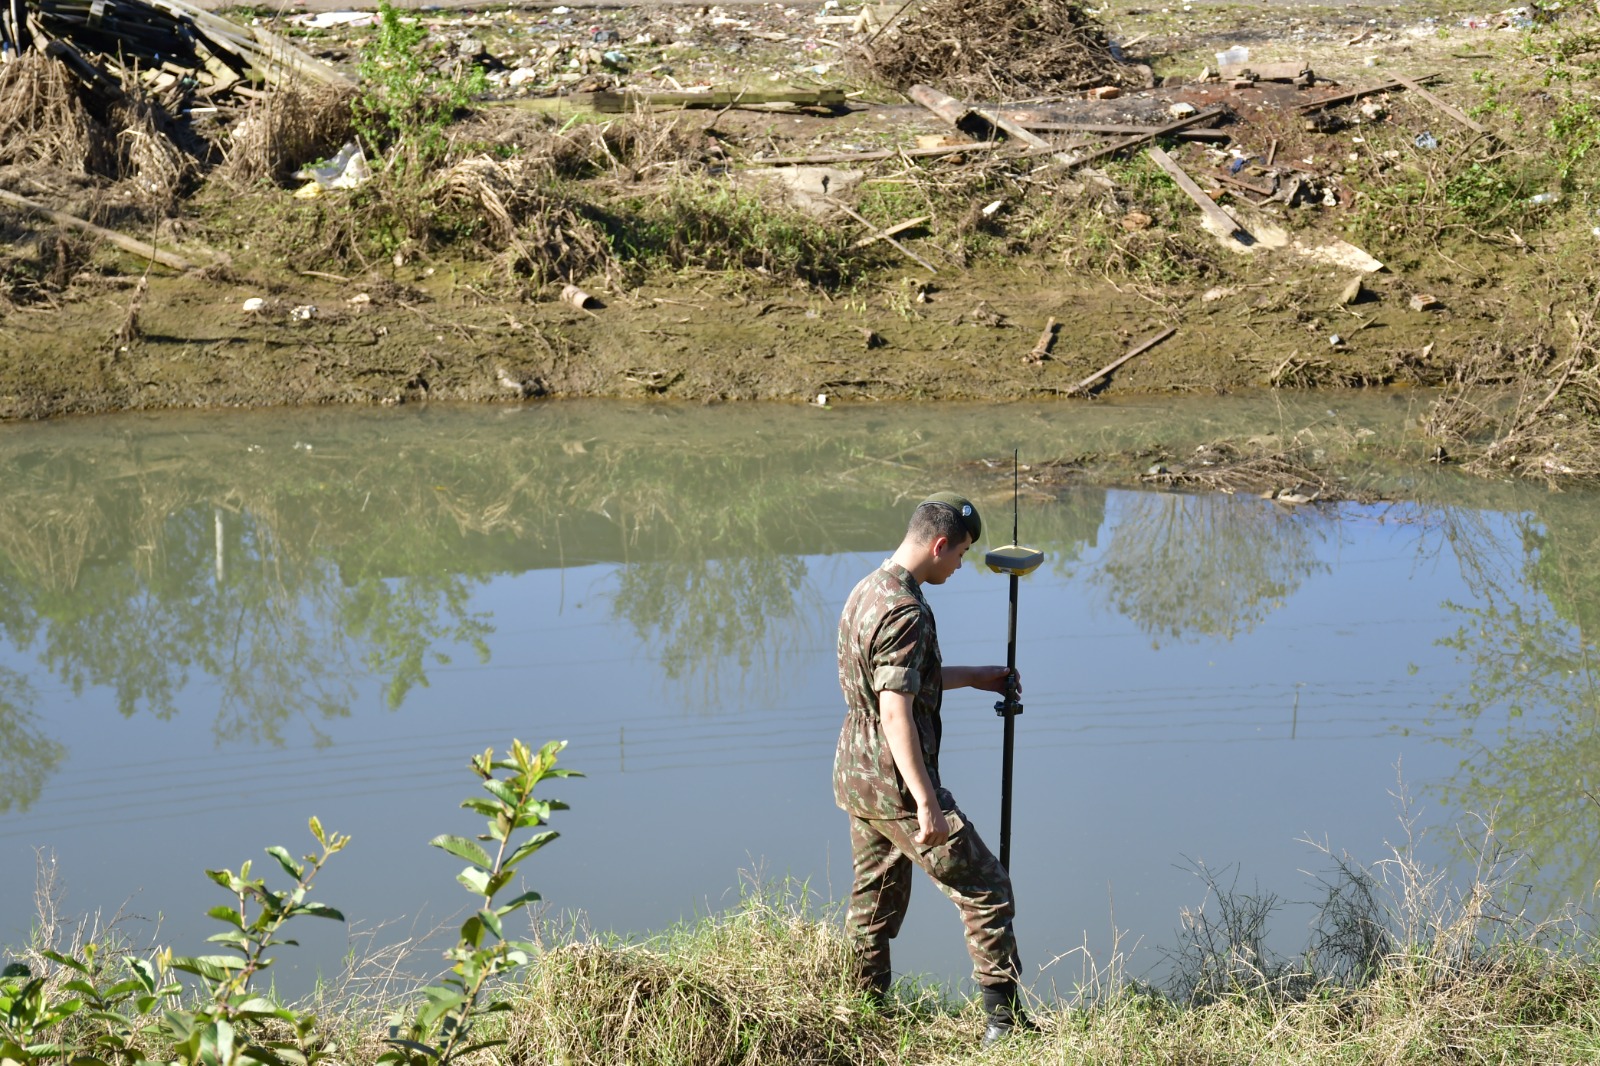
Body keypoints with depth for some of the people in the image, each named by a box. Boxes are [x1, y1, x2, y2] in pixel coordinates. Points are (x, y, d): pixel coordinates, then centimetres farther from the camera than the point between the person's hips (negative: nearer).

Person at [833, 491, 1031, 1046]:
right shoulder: (906, 611, -21)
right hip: (896, 784, -9)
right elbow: (896, 712, -27)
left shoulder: (865, 592, 10)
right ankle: (1002, 1020, 1)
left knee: (873, 902, 18)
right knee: (986, 888, 0)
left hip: (855, 777, 10)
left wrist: (974, 676, 32)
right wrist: (928, 804, -28)